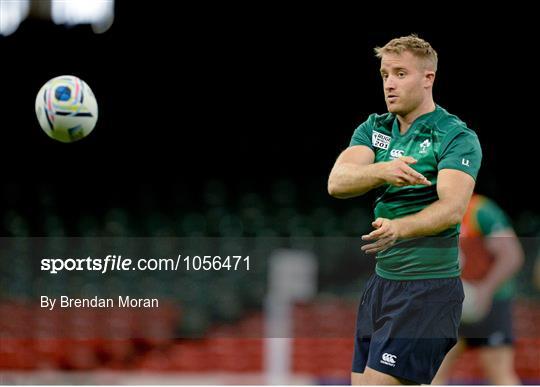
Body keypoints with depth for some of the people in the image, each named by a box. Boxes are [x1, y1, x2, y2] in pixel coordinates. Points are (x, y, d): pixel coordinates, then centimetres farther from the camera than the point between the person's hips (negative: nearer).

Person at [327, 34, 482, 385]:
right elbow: (337, 182, -8)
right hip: (381, 281, 7)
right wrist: (383, 171, -29)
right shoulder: (374, 129, 10)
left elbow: (453, 208, -25)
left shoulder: (458, 137, -9)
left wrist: (398, 228, -44)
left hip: (429, 287, -7)